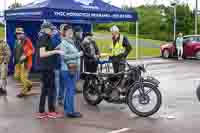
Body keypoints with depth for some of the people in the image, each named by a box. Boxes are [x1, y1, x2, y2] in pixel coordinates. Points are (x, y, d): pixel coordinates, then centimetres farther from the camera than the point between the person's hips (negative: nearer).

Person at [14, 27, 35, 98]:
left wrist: (25, 55, -22)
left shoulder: (27, 40, -13)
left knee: (23, 77, -5)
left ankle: (23, 91, 9)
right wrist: (16, 59, 16)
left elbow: (32, 50, -14)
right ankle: (29, 84, 29)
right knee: (17, 76, 10)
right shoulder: (17, 41, 11)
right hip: (18, 62, 8)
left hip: (25, 62, -8)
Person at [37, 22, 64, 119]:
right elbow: (42, 54, -22)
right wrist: (56, 51, -23)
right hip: (46, 67, -10)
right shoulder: (43, 38, -12)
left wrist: (57, 51, 17)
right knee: (51, 89, -3)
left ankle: (41, 112, 14)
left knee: (45, 89, 10)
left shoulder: (46, 38, 18)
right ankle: (51, 111, 4)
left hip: (47, 67, 10)